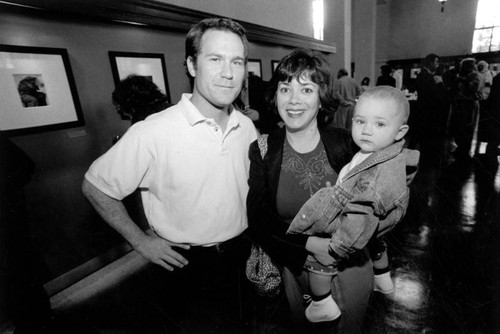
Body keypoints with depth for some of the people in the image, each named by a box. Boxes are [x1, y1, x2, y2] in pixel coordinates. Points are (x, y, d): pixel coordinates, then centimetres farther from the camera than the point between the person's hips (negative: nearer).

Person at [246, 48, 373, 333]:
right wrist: (310, 244, -22)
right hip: (296, 269, 0)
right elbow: (257, 222, -13)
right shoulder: (262, 150, -13)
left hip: (351, 265, 1)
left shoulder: (344, 143, -12)